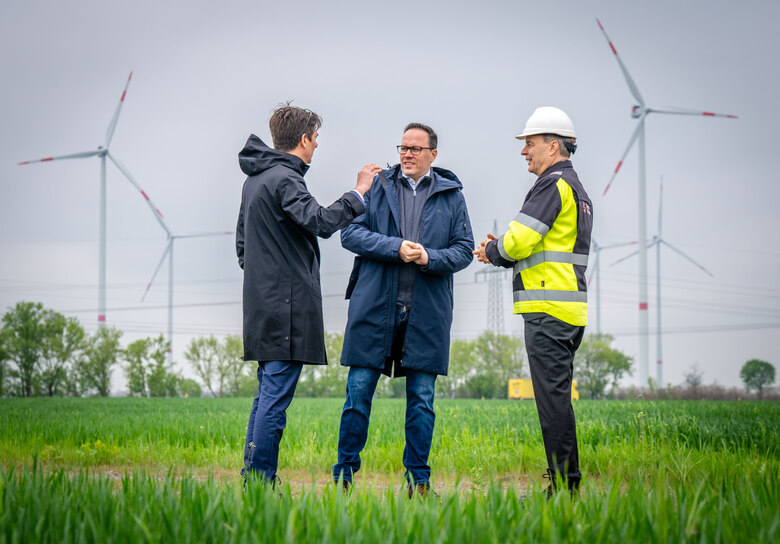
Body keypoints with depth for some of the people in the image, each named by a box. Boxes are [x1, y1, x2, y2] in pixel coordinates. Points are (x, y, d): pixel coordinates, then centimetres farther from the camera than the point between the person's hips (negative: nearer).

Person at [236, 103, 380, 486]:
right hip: (288, 305, -10)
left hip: (262, 304, 10)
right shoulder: (283, 179, -13)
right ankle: (261, 481, -7)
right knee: (276, 395, -8)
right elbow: (320, 222, -26)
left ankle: (253, 477, 14)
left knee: (267, 393, 13)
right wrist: (358, 192, -18)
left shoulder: (255, 180, 18)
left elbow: (242, 242, 25)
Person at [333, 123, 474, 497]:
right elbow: (350, 233, -1)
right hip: (375, 306, 0)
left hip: (427, 311, 1)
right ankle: (344, 473, 9)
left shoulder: (450, 195, 10)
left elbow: (464, 249, 6)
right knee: (359, 390, 0)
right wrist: (396, 248, -13)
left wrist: (430, 258, -13)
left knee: (421, 397, 4)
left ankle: (418, 479, 13)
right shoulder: (377, 187, 8)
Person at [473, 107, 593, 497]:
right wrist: (501, 250, 11)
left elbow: (520, 241, -16)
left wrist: (492, 251, 4)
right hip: (570, 308, 10)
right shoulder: (576, 188, 22)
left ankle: (563, 483, -8)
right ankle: (568, 483, 15)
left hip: (548, 310, -10)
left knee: (552, 396, -8)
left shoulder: (552, 184, -10)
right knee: (557, 395, 13)